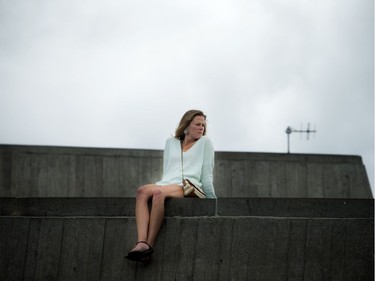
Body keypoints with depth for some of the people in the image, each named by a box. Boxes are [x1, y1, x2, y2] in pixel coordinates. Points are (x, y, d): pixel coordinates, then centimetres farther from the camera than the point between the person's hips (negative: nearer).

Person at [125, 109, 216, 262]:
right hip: (167, 183, 4)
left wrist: (212, 201, 8)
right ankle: (141, 243, -48)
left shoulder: (205, 142, 15)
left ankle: (149, 246, -40)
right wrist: (163, 183, 10)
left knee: (159, 192, -37)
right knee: (142, 191, -32)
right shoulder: (171, 142, 26)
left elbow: (207, 175, 12)